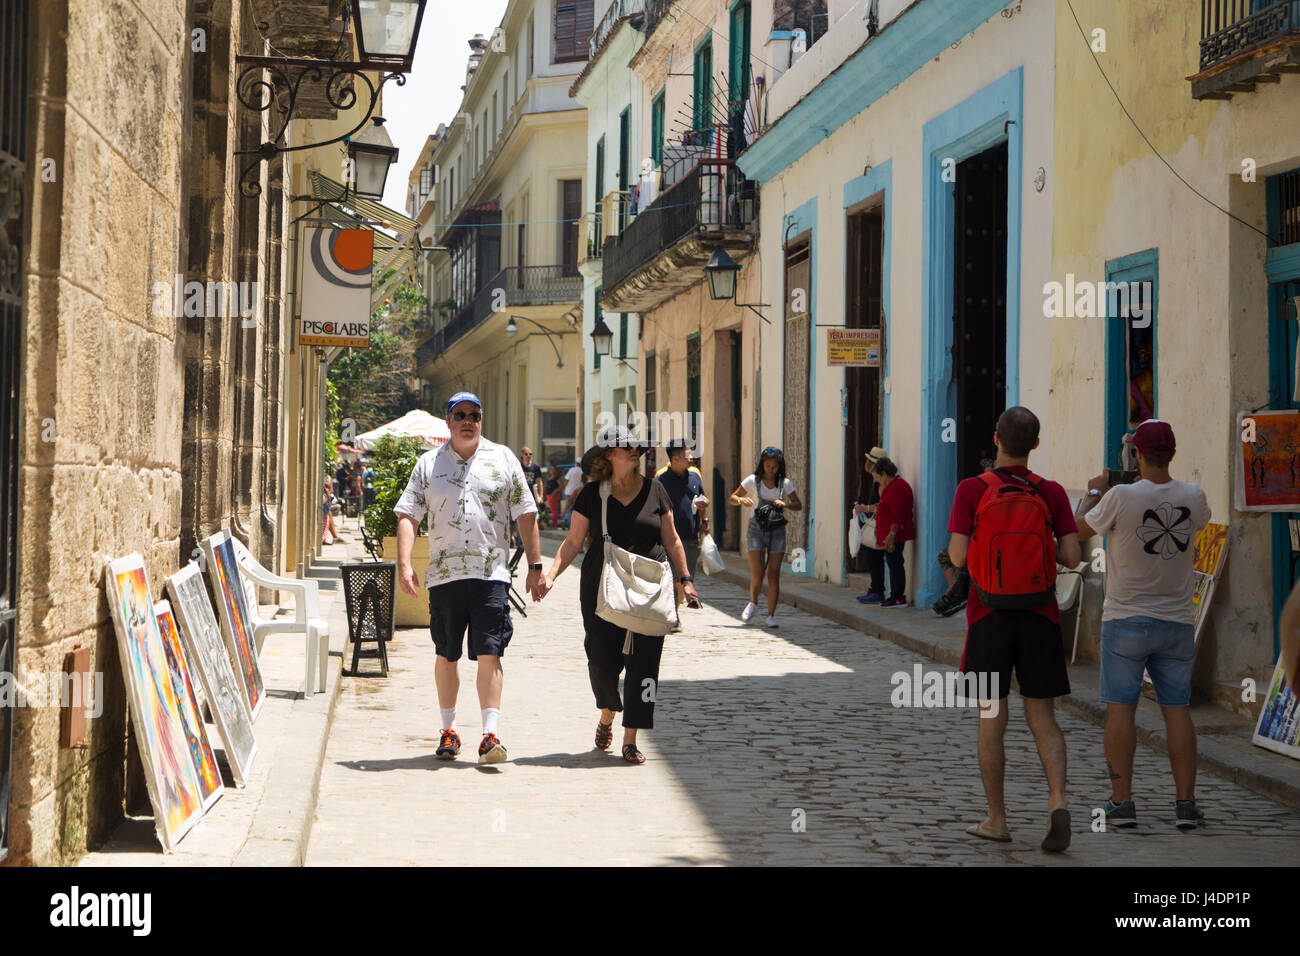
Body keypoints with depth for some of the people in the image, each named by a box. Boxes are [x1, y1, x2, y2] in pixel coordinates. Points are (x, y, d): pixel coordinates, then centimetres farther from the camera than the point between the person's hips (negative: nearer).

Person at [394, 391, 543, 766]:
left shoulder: (503, 459, 8)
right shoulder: (429, 463, 10)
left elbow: (526, 515, 9)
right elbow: (408, 515, 6)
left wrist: (535, 566, 5)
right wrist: (404, 564, -7)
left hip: (491, 573, -1)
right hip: (444, 575, 2)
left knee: (489, 654, -8)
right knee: (446, 656, 8)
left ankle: (490, 735, -9)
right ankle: (448, 730, 21)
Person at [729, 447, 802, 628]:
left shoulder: (785, 483, 3)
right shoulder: (753, 481, -1)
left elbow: (799, 505, 4)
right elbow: (732, 498, 4)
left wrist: (784, 504, -16)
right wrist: (742, 500, -19)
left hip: (776, 530, 1)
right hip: (756, 528, -1)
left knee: (774, 574, -2)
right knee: (757, 573, -9)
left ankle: (771, 615, 5)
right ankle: (753, 603, 20)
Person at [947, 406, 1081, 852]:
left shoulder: (972, 490, -7)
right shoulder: (1052, 493, -1)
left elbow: (958, 556, -10)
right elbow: (1072, 556, -4)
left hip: (990, 617, -1)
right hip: (1040, 616, 1)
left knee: (992, 718, 7)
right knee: (1041, 716, 8)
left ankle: (996, 819, 12)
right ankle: (1058, 799, -13)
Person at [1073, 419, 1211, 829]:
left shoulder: (1121, 497, -16)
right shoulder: (1193, 497, -4)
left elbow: (1079, 530, 1)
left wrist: (1094, 492, 19)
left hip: (1126, 620, -3)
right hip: (1177, 622, 3)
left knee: (1121, 707, 3)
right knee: (1177, 708, 7)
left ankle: (1121, 802, 4)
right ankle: (1185, 803, 6)